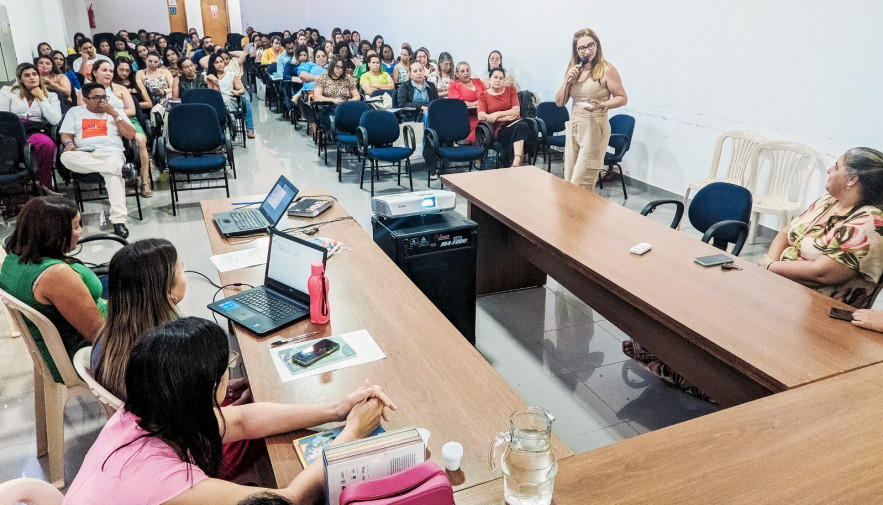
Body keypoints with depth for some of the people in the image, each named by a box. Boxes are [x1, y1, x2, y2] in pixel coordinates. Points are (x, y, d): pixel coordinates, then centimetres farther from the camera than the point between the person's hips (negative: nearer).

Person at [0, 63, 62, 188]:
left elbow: (55, 120, 2)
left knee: (48, 144, -38)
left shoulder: (51, 96, 21)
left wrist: (41, 98, 7)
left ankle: (43, 185, -24)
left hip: (36, 132, 0)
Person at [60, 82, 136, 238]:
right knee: (66, 157, -35)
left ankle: (119, 220, -48)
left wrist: (114, 113, 5)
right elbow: (65, 134, 16)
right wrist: (69, 143, -9)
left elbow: (131, 135, 10)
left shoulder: (115, 112, 23)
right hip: (84, 155, 2)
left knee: (114, 175, -37)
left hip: (111, 153, -1)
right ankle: (119, 167, -40)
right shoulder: (75, 112, 25)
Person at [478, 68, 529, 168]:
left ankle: (515, 163, -50)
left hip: (514, 123, 3)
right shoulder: (483, 96, 8)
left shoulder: (511, 90, 15)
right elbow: (481, 116, -9)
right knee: (517, 127, -34)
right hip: (498, 129, -2)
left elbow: (516, 111, 1)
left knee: (522, 125, -34)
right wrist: (506, 117, -11)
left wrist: (498, 114, -14)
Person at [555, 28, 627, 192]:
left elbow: (622, 98, -6)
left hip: (594, 128, -7)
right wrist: (567, 80, -3)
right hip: (573, 127, 7)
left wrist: (602, 105, -22)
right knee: (568, 182, 9)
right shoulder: (573, 70, 12)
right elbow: (559, 102, 11)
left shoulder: (606, 69, -7)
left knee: (580, 186, -10)